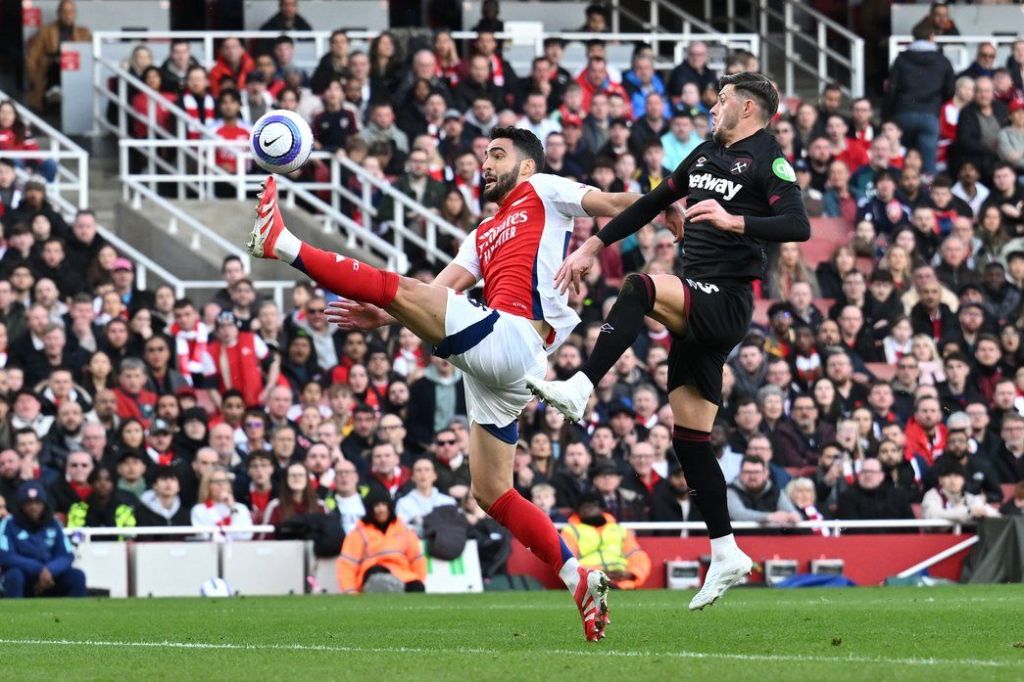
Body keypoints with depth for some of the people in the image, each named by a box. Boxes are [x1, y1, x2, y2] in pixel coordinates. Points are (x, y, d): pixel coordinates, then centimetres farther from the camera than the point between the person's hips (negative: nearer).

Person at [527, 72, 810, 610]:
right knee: (688, 436, 4)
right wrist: (592, 247, 23)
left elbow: (798, 226, -20)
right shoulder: (706, 154, 19)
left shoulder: (767, 162, -5)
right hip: (696, 310, 8)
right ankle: (726, 554, 8)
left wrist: (734, 221, -31)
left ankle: (580, 390, -38)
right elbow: (652, 204, 26)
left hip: (725, 301, -8)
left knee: (639, 289, -33)